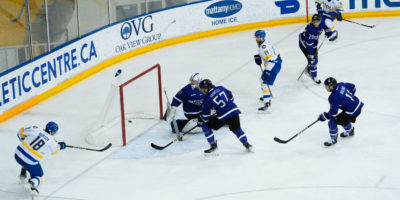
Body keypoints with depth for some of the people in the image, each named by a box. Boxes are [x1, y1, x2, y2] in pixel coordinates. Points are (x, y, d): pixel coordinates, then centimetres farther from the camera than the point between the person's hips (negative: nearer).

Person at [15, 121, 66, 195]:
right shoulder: (52, 143, -7)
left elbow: (21, 132, 6)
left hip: (18, 155, 4)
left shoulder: (36, 130, -4)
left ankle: (23, 174, 35)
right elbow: (54, 150, 16)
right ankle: (31, 183, -16)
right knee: (38, 176, 16)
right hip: (30, 162, -4)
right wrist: (60, 146, 37)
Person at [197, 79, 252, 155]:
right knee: (236, 129, 27)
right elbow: (231, 97, 20)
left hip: (223, 116, -6)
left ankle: (213, 145, 11)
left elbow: (205, 114, 4)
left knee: (206, 126, 7)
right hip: (234, 110, 6)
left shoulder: (207, 99, -2)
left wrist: (201, 122, 19)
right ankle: (246, 144, 24)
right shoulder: (220, 88, 11)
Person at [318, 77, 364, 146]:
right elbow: (352, 87, 15)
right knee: (343, 119, 34)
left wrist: (324, 116, -3)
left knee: (332, 122, -6)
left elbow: (333, 113, -19)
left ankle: (333, 139, 13)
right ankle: (350, 131, 58)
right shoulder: (340, 85, -3)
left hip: (352, 112, -9)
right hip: (358, 105, 9)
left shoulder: (334, 98, -24)